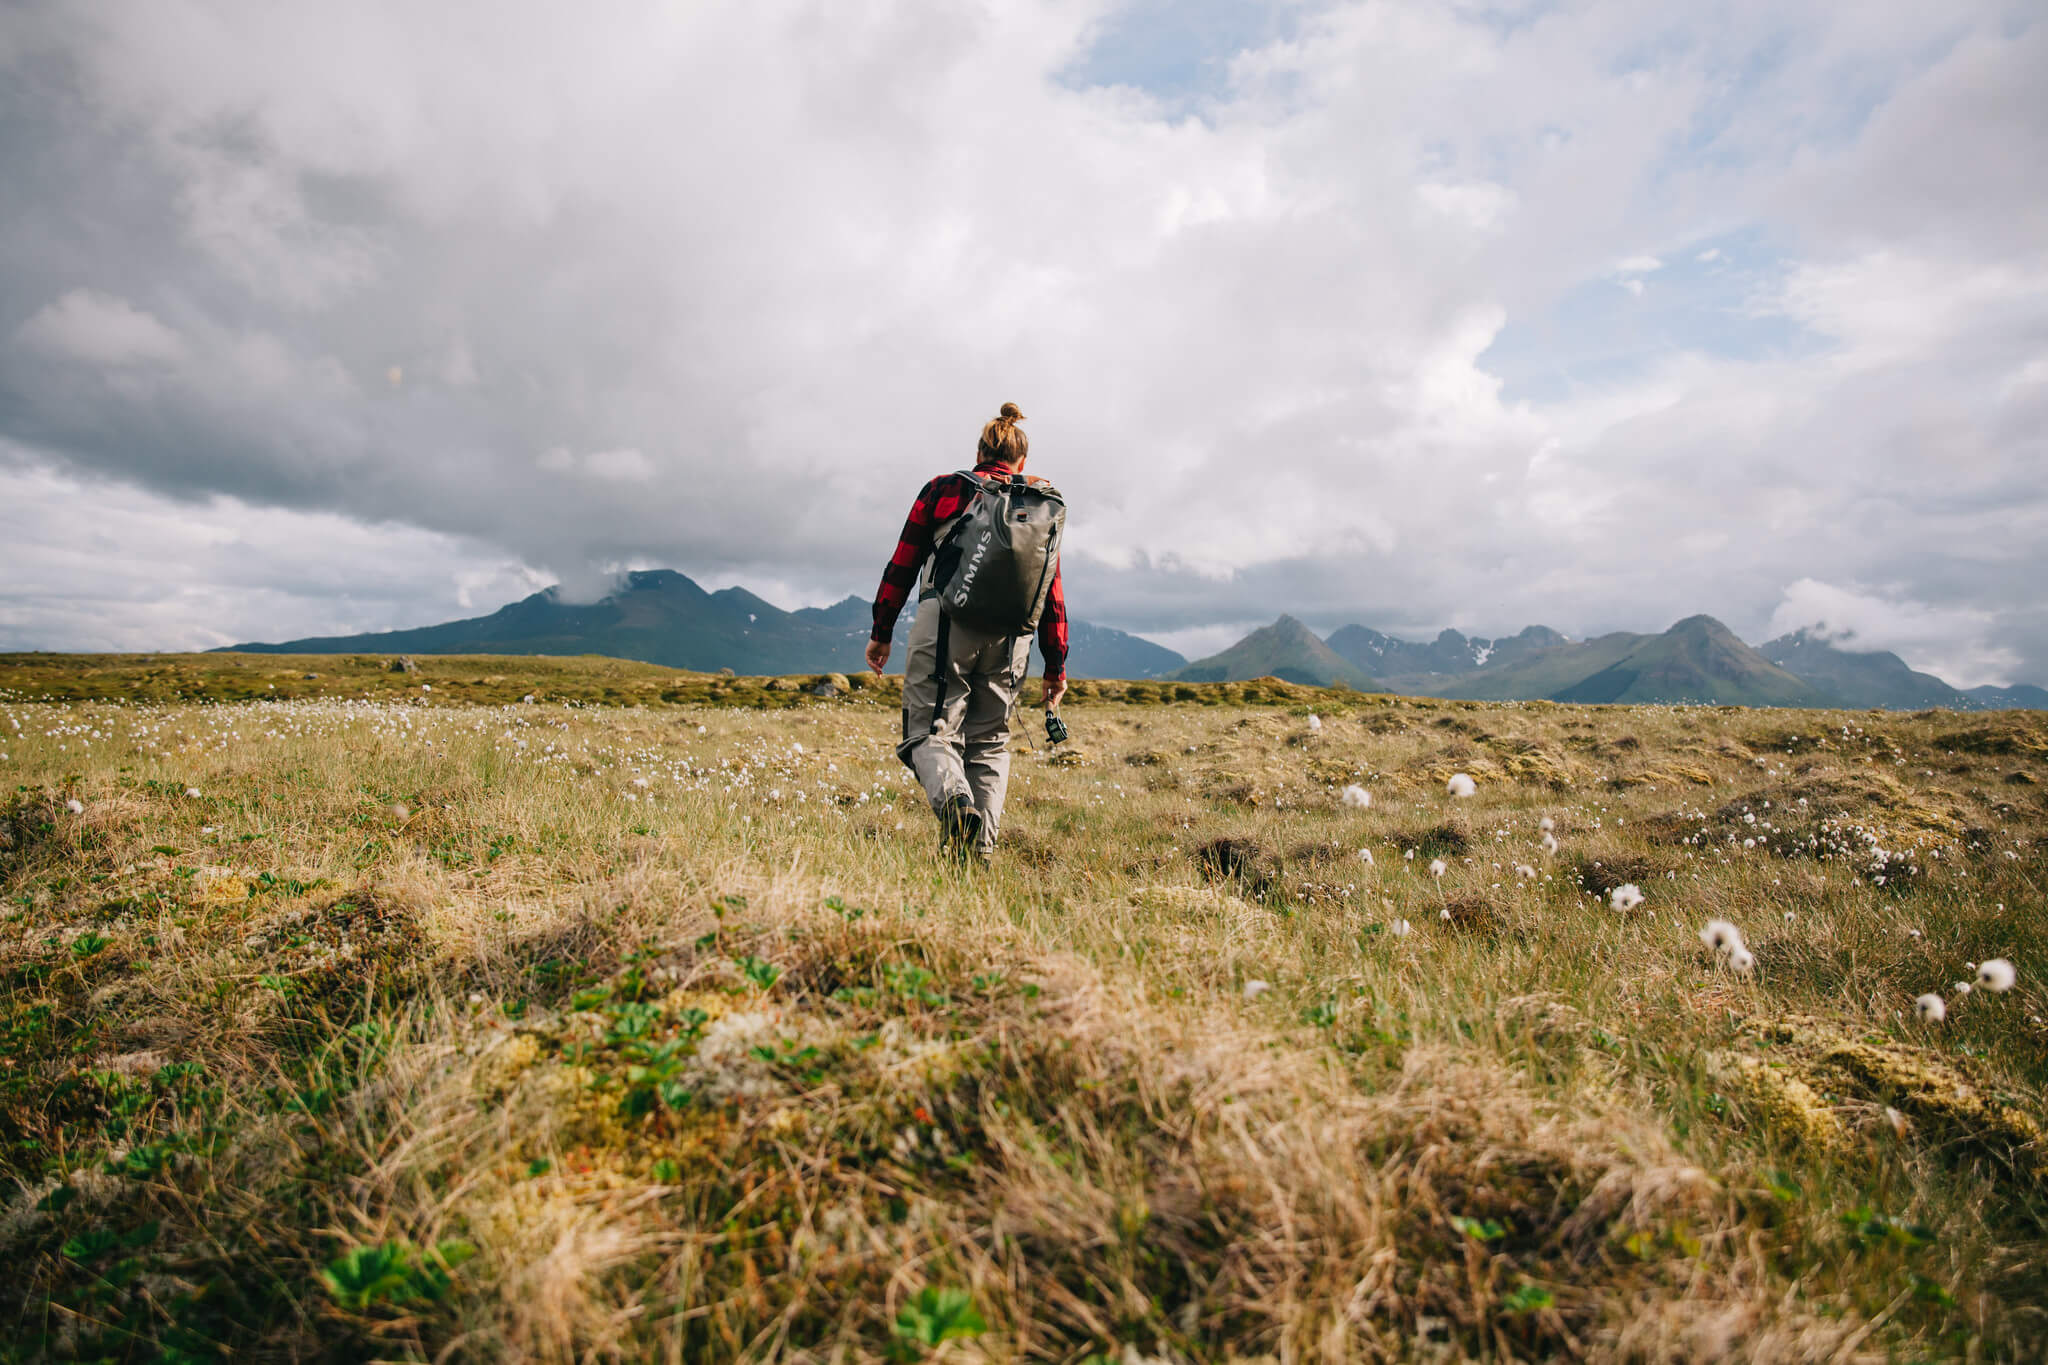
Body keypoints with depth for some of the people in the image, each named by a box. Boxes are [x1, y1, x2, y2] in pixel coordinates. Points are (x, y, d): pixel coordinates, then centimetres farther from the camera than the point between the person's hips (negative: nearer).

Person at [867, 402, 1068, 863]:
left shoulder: (944, 489, 14)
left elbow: (902, 566, 10)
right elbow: (1052, 590, 17)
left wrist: (882, 631, 16)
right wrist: (1056, 665, 20)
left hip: (944, 620, -2)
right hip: (1010, 633, 3)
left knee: (931, 731, 0)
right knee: (990, 742, 13)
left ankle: (954, 799, -30)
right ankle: (981, 850, 4)